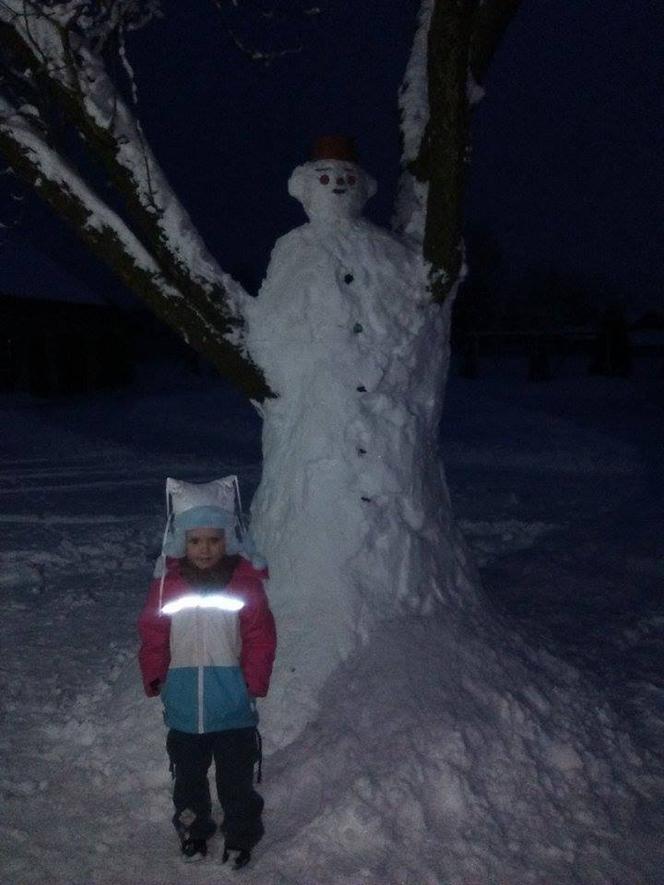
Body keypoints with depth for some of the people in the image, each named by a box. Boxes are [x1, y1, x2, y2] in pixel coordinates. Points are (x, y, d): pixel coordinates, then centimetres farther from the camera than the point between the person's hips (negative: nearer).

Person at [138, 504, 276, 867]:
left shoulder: (246, 583, -8)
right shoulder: (166, 585, -5)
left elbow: (260, 640, -6)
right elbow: (152, 638, 0)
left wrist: (254, 683, -13)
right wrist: (155, 679, -9)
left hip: (234, 709, -2)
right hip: (183, 707, 2)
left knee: (236, 780, 10)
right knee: (188, 778, 20)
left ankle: (240, 839, 32)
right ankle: (193, 832, 42)